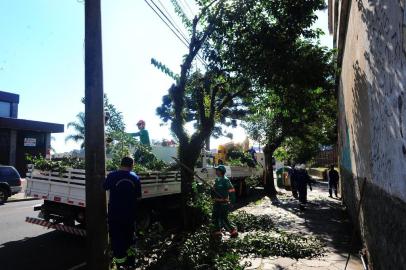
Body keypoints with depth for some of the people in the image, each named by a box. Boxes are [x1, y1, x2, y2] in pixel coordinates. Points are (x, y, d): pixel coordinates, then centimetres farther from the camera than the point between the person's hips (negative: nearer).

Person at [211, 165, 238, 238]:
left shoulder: (226, 180, -17)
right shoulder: (217, 180, 9)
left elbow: (231, 190, -20)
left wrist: (232, 199, -25)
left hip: (223, 203, -9)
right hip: (217, 202, 9)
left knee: (223, 219, -5)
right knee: (215, 217, 15)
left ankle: (233, 231, 9)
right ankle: (217, 232, 30)